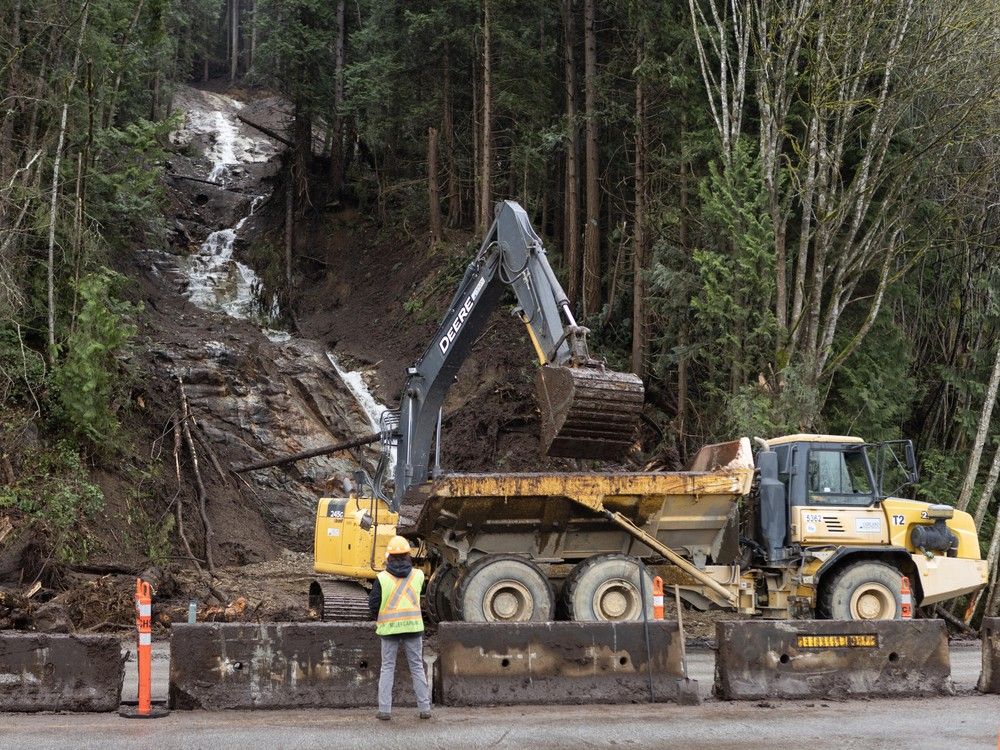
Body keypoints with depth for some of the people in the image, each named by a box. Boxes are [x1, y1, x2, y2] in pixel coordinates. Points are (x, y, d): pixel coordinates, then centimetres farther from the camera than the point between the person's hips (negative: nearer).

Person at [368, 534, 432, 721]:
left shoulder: (382, 578, -7)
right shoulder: (418, 575, 0)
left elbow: (373, 604, -5)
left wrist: (378, 620, 15)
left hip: (389, 628, -1)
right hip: (413, 627, 1)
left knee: (387, 668, 8)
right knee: (417, 667, 10)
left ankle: (384, 709, 4)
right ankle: (424, 708, 10)